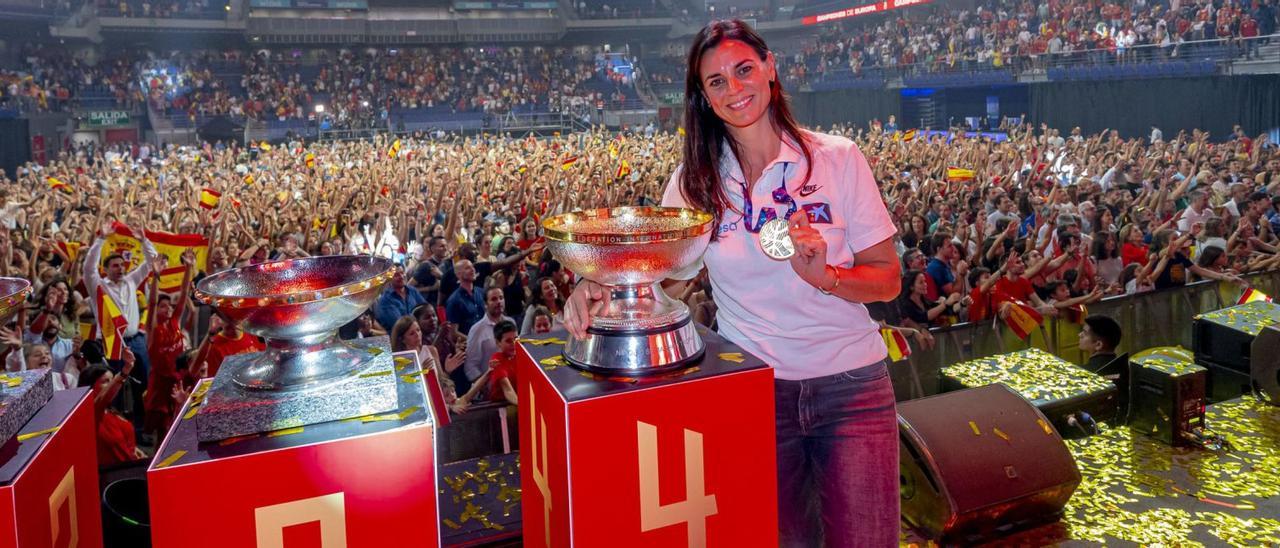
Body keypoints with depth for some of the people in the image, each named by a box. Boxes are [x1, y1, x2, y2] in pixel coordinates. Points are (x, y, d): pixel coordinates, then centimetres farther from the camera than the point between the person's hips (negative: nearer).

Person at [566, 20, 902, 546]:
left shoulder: (837, 159, -5)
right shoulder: (695, 180, -1)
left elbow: (887, 279, -3)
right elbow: (662, 278, -2)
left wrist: (825, 275, -22)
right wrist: (598, 286, -21)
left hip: (849, 385, -1)